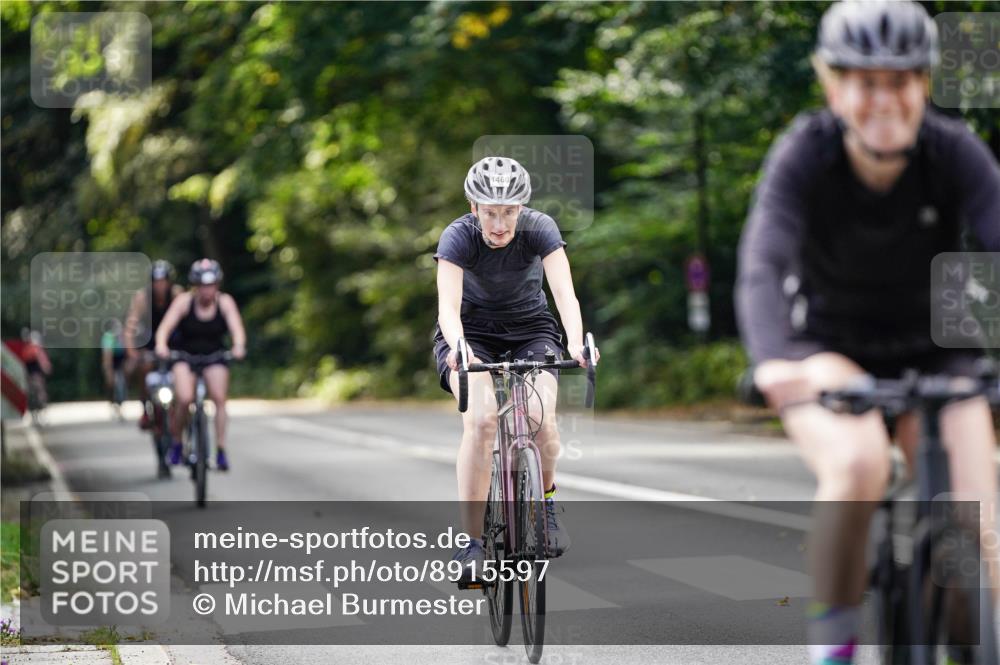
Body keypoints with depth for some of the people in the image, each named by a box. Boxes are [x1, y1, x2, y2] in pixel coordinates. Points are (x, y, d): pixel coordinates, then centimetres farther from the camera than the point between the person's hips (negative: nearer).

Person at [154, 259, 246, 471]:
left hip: (214, 356, 1)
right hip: (185, 355, -1)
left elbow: (237, 329, -22)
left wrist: (239, 346, -44)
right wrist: (161, 345, -45)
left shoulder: (225, 302, -11)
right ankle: (176, 443, 1)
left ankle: (221, 450, -9)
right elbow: (165, 327, -25)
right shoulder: (184, 301, -15)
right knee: (184, 399, -22)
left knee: (219, 398, -17)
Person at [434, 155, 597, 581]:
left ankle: (546, 502, 7)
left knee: (542, 419, -25)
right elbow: (448, 306, -35)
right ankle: (472, 543, -24)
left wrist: (575, 343, -51)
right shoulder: (458, 237, -23)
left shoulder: (540, 229, -21)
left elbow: (564, 292, -31)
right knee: (481, 419, -28)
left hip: (530, 330, 1)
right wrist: (458, 348, -56)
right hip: (472, 333, -1)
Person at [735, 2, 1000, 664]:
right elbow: (762, 268, -35)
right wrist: (774, 361, -55)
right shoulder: (804, 154, -22)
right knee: (858, 465, -34)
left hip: (932, 353, 2)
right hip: (829, 350, -2)